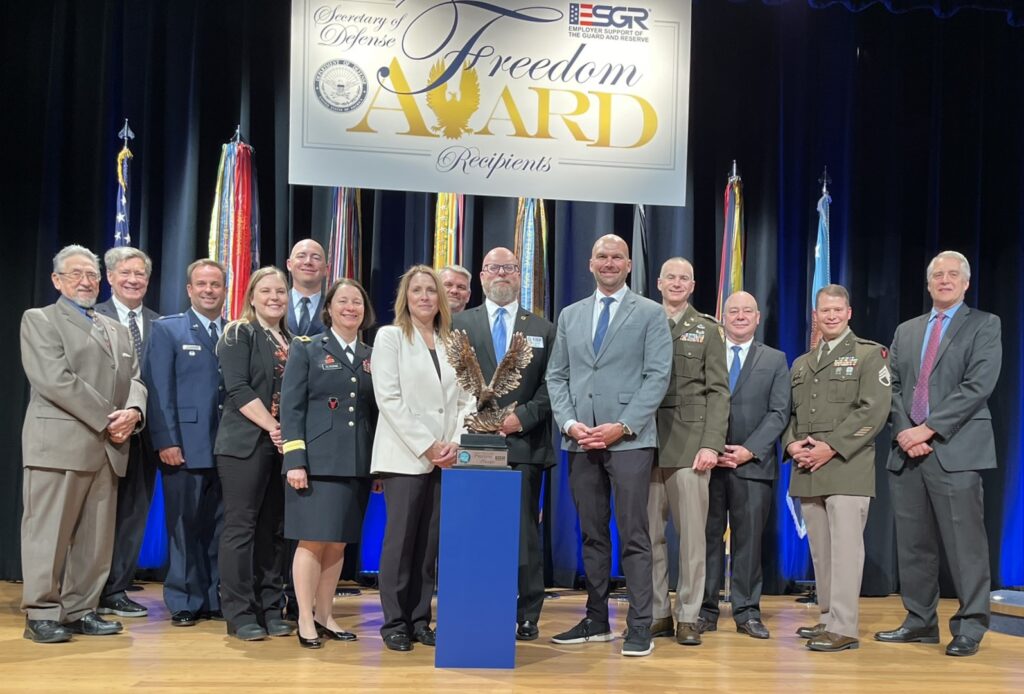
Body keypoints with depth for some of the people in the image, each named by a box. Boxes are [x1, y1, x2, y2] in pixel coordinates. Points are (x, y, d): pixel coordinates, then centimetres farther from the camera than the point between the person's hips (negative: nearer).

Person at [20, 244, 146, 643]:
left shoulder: (116, 329, 22)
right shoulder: (39, 320, 2)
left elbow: (134, 379, 14)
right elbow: (55, 380, -11)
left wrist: (133, 411, -9)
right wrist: (108, 419, -13)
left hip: (108, 448, 6)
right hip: (59, 443, -6)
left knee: (96, 536, 7)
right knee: (49, 532, -3)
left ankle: (81, 610, 14)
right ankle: (41, 614, 5)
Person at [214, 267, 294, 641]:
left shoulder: (292, 341, 16)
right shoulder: (239, 334, 0)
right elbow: (238, 388, -11)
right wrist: (272, 427, -16)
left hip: (284, 446, 5)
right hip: (246, 443, -5)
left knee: (274, 529, 7)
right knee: (241, 526, -3)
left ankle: (270, 610, 14)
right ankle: (240, 614, 2)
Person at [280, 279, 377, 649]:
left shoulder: (371, 357, 14)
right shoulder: (306, 348, 3)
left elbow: (375, 411, 13)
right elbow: (291, 408, -4)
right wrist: (295, 460, -12)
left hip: (358, 464, 4)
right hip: (317, 460, -4)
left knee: (338, 542, 8)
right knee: (313, 540, -3)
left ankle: (324, 615, 19)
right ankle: (305, 620, 6)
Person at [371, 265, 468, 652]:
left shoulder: (451, 343, 14)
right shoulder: (390, 337, 2)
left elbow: (462, 400, 11)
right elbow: (389, 398, -7)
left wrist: (454, 443, -6)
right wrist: (426, 446, -12)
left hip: (443, 458, 4)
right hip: (404, 456, -4)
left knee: (429, 542, 6)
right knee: (401, 540, -3)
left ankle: (420, 620, 13)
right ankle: (395, 623, 5)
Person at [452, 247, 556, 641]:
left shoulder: (543, 330, 14)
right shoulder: (459, 324, 12)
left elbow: (551, 387, 5)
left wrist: (523, 417, -10)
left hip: (524, 445, 0)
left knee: (524, 533, 1)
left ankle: (527, 616, 8)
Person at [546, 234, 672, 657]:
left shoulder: (650, 313, 4)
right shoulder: (570, 315, 15)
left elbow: (658, 376, -5)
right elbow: (557, 376, 12)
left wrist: (622, 426, -14)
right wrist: (570, 423, -5)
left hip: (629, 439, -4)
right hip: (581, 441, 4)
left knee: (633, 536, -3)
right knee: (592, 535, 10)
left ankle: (639, 626, 2)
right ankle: (596, 620, 18)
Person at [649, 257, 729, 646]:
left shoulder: (708, 330, 9)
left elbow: (718, 391, 2)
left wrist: (711, 443, -9)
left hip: (689, 442, -2)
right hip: (646, 441, 2)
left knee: (692, 533, -2)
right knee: (650, 533, 4)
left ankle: (688, 617, 6)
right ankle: (657, 614, 12)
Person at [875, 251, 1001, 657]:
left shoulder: (984, 326, 4)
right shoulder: (906, 331, 19)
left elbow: (977, 387, -8)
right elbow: (893, 387, 13)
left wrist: (928, 429, -13)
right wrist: (904, 432, -5)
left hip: (956, 451, -5)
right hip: (908, 451, 5)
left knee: (964, 544, -4)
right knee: (913, 544, 8)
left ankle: (970, 628, 6)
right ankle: (920, 622, 18)